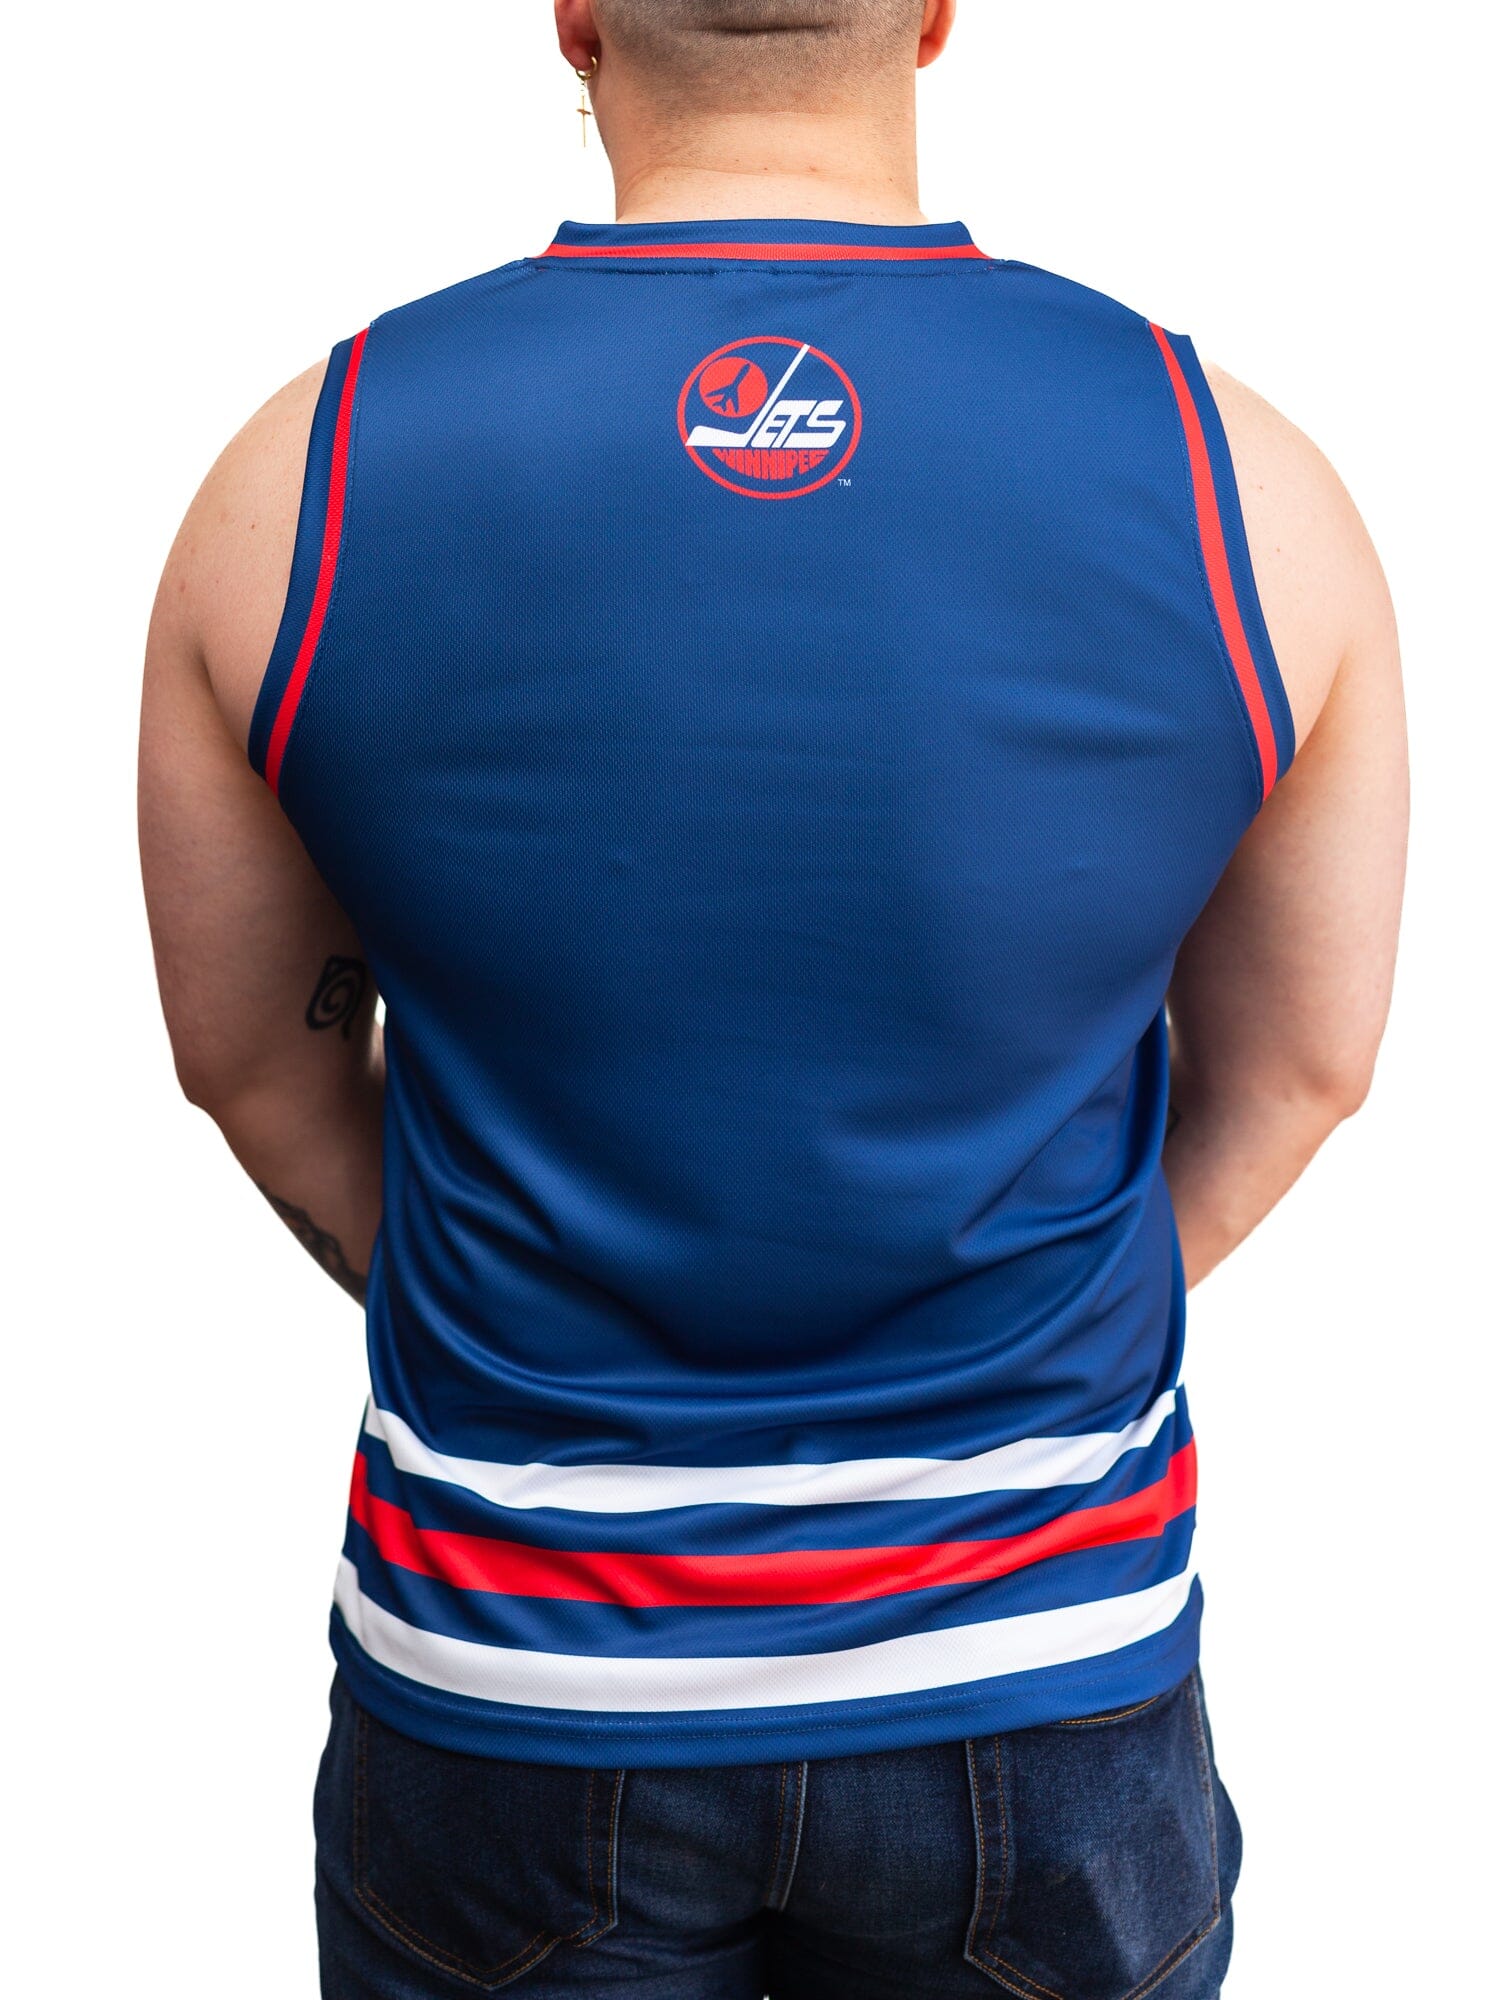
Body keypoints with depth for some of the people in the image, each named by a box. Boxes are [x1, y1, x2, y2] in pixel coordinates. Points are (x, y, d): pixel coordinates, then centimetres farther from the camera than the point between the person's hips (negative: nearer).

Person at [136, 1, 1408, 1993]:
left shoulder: (304, 478, -12)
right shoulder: (1246, 486, -11)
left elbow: (249, 1053, 0)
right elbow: (1301, 1061, 1)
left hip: (509, 1679, 0)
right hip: (1042, 1675, 1)